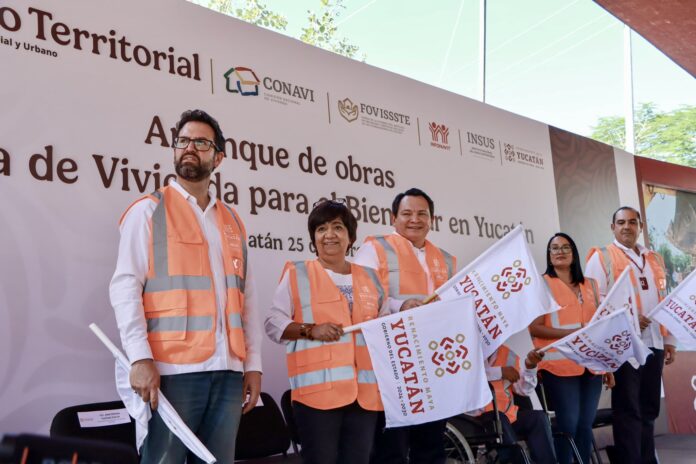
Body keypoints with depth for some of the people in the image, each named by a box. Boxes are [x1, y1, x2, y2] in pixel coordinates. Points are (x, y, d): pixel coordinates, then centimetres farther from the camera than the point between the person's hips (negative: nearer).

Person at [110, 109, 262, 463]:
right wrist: (140, 357, -15)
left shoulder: (232, 222, 17)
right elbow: (125, 287, -5)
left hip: (228, 370, 4)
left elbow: (246, 297, 15)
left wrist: (253, 363, 9)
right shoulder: (148, 211, 4)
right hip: (172, 368, -4)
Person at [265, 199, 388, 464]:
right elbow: (274, 323, 2)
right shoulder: (297, 274, 5)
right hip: (318, 387, -4)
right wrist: (310, 330, -13)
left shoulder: (370, 277, 18)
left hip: (365, 389, 4)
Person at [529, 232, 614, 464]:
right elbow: (534, 328, -7)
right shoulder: (542, 284, 0)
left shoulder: (590, 284, 15)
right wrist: (572, 333, -18)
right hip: (560, 366, -5)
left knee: (586, 424, 8)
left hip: (591, 365, 5)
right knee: (568, 425, -6)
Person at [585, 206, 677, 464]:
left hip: (653, 344, 6)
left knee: (649, 408, 10)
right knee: (628, 409, -4)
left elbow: (665, 303, 21)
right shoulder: (601, 257, 0)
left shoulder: (655, 260, 20)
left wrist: (669, 340, 16)